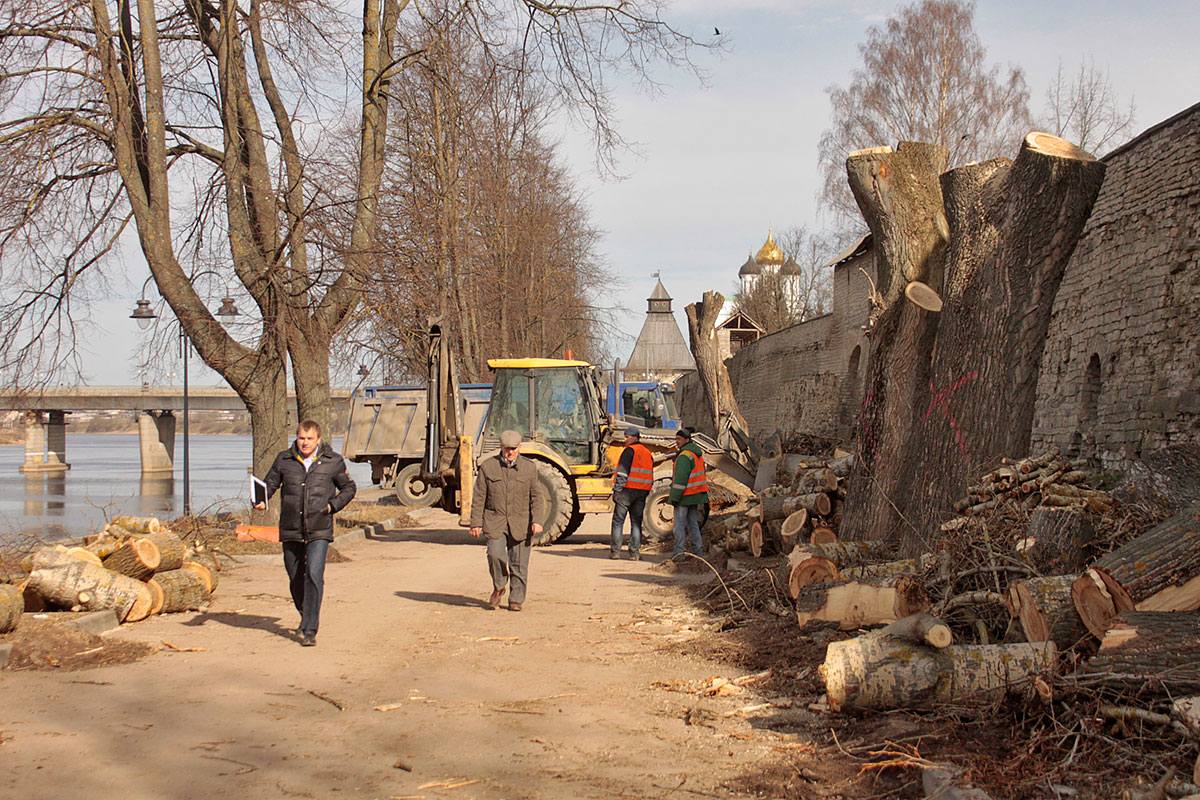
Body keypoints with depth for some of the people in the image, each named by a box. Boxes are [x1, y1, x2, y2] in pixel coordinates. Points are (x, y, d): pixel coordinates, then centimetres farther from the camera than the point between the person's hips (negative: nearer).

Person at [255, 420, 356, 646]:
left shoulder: (332, 462, 1)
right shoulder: (284, 460, 4)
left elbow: (349, 488, 13)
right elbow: (270, 483, 14)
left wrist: (333, 505, -3)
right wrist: (261, 500, -7)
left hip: (319, 531, -3)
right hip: (291, 531, 3)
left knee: (314, 575, -17)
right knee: (295, 579, 13)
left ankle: (310, 630, -14)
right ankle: (306, 617, 39)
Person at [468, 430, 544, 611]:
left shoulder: (529, 467, 6)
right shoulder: (487, 467, 4)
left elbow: (536, 496, 7)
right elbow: (478, 498, 5)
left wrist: (536, 521, -5)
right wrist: (476, 523, 0)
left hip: (520, 523, 1)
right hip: (495, 521, -1)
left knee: (519, 563, 1)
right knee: (495, 554, -18)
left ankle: (516, 599, 14)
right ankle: (498, 588, 9)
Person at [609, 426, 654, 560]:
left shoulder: (630, 450, -7)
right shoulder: (648, 453, 17)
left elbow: (622, 472, -14)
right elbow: (650, 475, 18)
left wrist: (617, 490, -13)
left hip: (627, 489, -6)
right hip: (642, 491, 6)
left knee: (618, 521, 1)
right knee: (636, 523, 8)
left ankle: (616, 551, -1)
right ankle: (635, 553, 3)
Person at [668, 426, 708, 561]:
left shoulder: (684, 456, -18)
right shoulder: (697, 453, 12)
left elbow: (680, 479, -22)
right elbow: (701, 473, 19)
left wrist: (674, 497, -19)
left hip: (685, 495, -9)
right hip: (697, 494, 9)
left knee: (679, 523, -4)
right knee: (693, 523, 13)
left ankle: (679, 552, -6)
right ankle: (695, 550, 14)